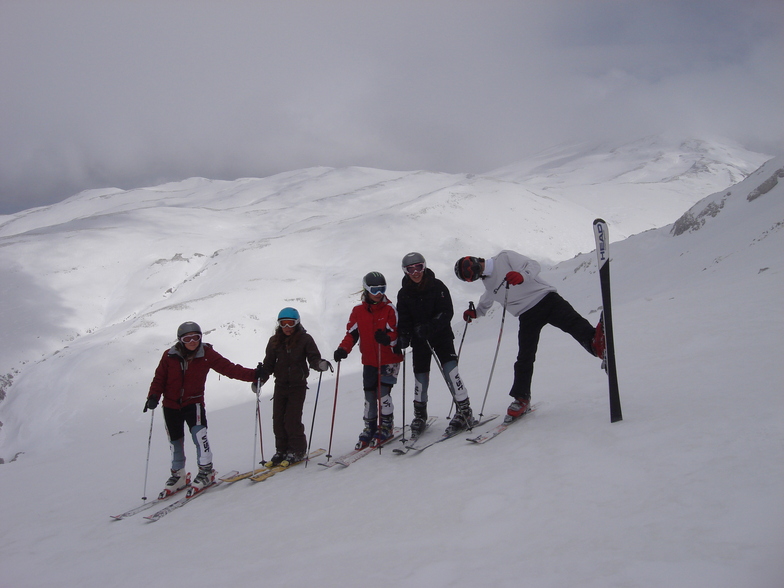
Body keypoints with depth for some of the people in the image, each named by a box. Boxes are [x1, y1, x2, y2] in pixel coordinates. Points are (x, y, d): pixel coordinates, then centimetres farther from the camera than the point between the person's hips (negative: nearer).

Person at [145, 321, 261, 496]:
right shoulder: (170, 356, -7)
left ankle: (206, 471, -8)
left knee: (199, 433, -21)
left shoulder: (207, 354, -9)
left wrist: (253, 375, -24)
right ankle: (178, 475, 28)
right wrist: (153, 397, -16)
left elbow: (229, 368, -14)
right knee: (175, 441, 11)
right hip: (171, 405, 2)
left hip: (194, 402, -2)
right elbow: (159, 378, 0)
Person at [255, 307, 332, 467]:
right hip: (280, 385, 4)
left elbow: (313, 358, -8)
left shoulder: (305, 339, -5)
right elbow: (269, 364, 8)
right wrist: (260, 377, -7)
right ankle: (281, 451, 17)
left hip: (298, 385, -4)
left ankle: (297, 450, 7)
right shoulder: (275, 341, 5)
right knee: (278, 419, 3)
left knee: (292, 419, -8)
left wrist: (321, 364, -29)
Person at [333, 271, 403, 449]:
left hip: (389, 360, -3)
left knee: (383, 393, -11)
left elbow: (395, 333, -9)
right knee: (369, 396, 6)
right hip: (369, 362, 3)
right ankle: (370, 428, 21)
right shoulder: (358, 311, 2)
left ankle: (386, 427, 5)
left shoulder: (389, 309, -6)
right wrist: (343, 349, -13)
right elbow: (351, 334, 3)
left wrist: (387, 338, -32)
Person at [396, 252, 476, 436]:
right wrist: (403, 336, -19)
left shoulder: (437, 286, -8)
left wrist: (430, 326, -29)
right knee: (420, 376, 4)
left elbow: (447, 312, -14)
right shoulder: (404, 294, 1)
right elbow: (403, 320, 1)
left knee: (450, 370, -15)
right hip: (419, 339, 3)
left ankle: (464, 411, -8)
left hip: (441, 335, -2)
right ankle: (420, 415, 22)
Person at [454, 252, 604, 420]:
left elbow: (533, 265, -12)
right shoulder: (487, 283, 19)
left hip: (545, 298, -5)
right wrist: (474, 313, 17)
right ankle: (521, 398, 8)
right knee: (525, 358, 0)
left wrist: (522, 276, -33)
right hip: (527, 315, 5)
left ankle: (595, 342, -54)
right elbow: (485, 304, 37)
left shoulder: (505, 258, -1)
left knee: (572, 322, -32)